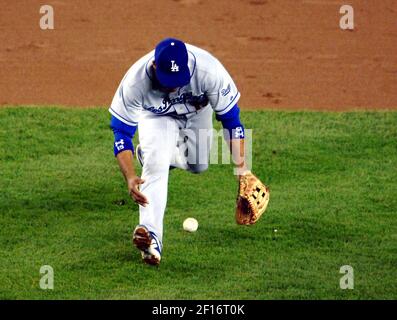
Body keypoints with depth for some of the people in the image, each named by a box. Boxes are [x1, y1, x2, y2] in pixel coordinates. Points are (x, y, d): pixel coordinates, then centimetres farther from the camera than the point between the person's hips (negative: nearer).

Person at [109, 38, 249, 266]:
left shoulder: (208, 70, -42)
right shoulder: (135, 82, -41)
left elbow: (231, 118, -29)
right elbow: (122, 133, -31)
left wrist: (241, 168, -34)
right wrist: (130, 176, -46)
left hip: (197, 113, 2)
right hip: (156, 117, -2)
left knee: (198, 165, 8)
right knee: (155, 165, -24)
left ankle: (150, 153, 36)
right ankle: (151, 234, -31)